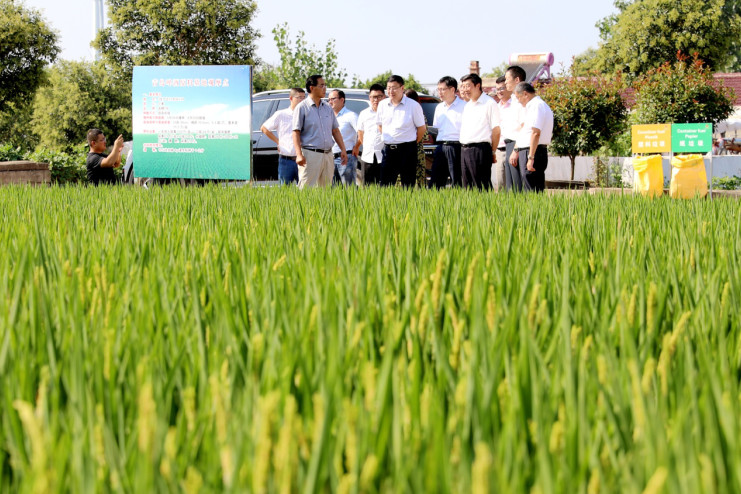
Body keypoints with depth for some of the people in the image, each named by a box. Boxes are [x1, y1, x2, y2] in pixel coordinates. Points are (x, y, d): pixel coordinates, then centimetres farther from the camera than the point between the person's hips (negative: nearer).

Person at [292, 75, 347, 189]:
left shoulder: (328, 108, 15)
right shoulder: (302, 108, -3)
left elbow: (335, 130, 20)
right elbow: (296, 133, -8)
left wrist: (343, 149, 13)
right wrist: (299, 154, -18)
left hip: (328, 154, 6)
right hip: (310, 154, -6)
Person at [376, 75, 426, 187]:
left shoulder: (413, 105, -5)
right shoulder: (382, 105, 8)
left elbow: (422, 128, 1)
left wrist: (411, 143, 5)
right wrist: (387, 140, 14)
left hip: (407, 150, -4)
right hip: (388, 149, 4)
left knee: (408, 185, -1)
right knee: (385, 185, 1)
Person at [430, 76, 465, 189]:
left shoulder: (464, 106, -4)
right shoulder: (439, 107, 19)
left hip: (456, 146, -6)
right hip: (441, 147, 7)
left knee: (457, 183, -5)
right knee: (435, 183, 3)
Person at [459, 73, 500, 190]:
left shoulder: (489, 103, -4)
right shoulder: (467, 106, 21)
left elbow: (496, 130, -7)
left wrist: (492, 152, -10)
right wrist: (463, 148, 12)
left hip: (480, 149, -8)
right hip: (464, 150, 8)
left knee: (482, 188, -9)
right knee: (467, 188, 8)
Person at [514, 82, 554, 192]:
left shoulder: (535, 106, -11)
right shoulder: (540, 105, 20)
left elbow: (535, 133, -20)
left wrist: (531, 157, -23)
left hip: (532, 151, -10)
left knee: (531, 191, -12)